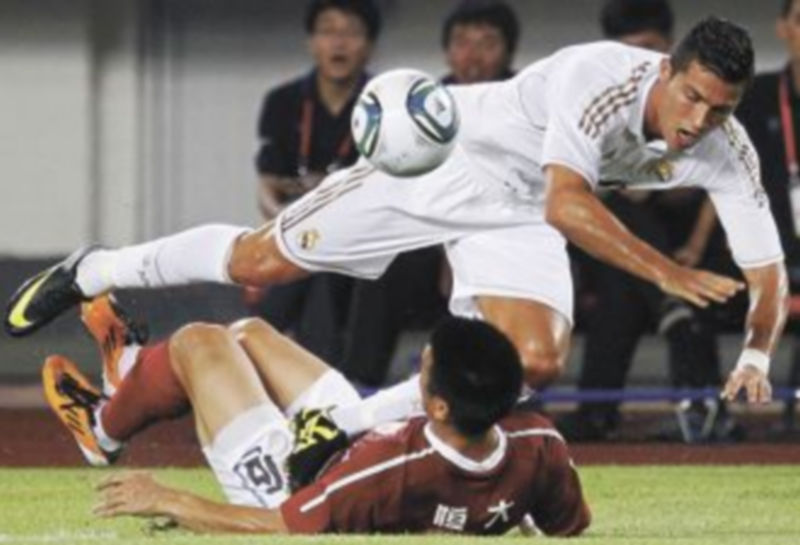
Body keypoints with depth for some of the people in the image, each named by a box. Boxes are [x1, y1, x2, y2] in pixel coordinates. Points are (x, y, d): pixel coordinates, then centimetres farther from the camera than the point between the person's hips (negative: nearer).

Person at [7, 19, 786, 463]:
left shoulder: (726, 152, -20)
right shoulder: (601, 79, -37)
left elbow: (766, 269, -17)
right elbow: (567, 204, -46)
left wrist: (757, 354, -37)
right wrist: (666, 273, -54)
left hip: (515, 214, 5)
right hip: (445, 157, -5)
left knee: (537, 360, -17)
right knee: (258, 263, 1)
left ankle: (355, 427, 0)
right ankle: (90, 274, 27)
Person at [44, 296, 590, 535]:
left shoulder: (397, 469, -47)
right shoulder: (539, 448, -33)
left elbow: (279, 527, -34)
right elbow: (569, 524, -12)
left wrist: (169, 501, -25)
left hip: (294, 492, -6)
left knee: (199, 342, 11)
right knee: (247, 333, 22)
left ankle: (105, 425, 42)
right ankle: (137, 368, 53)